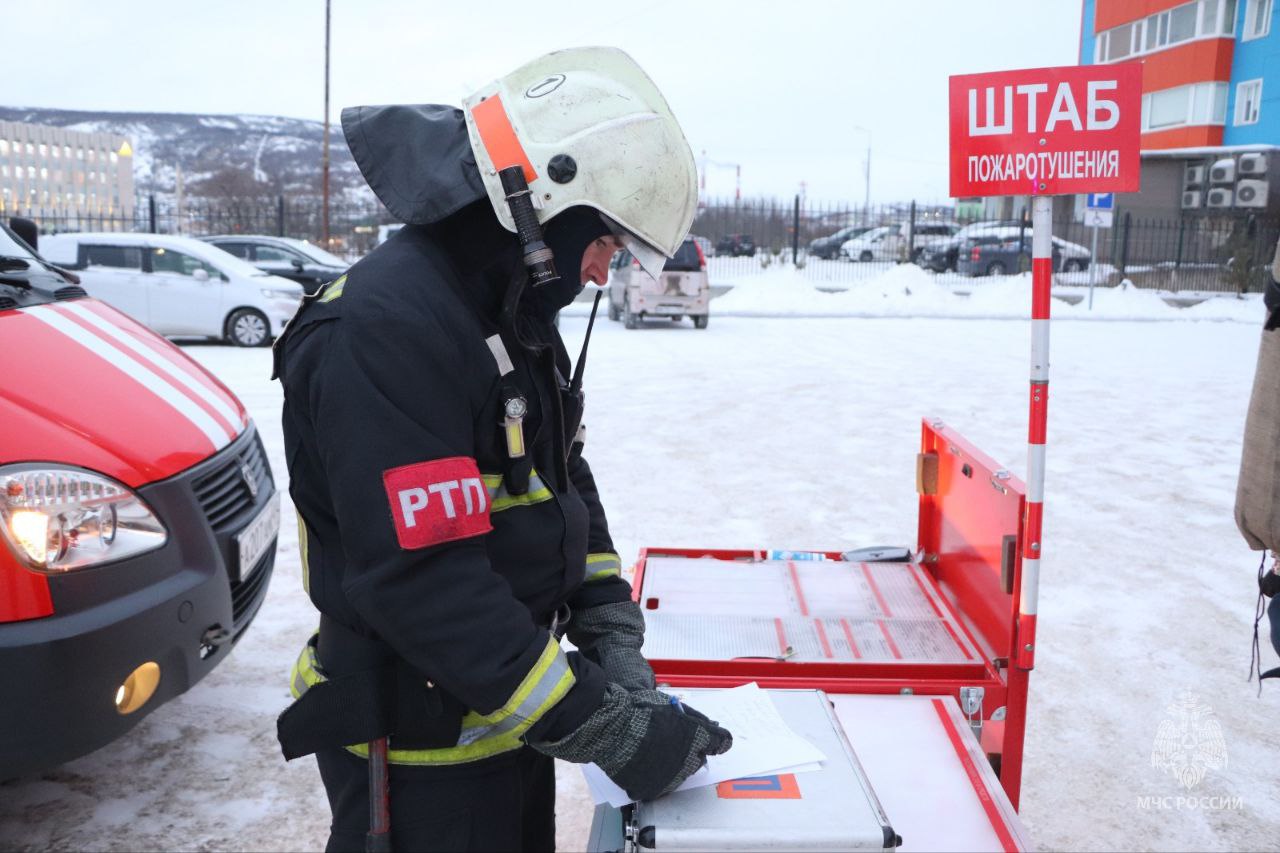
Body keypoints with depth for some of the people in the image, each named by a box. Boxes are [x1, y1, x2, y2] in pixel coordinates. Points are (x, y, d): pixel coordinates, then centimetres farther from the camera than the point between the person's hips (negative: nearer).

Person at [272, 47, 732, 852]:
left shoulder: (517, 315, 4)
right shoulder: (381, 332, -27)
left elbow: (566, 488, 9)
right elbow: (427, 586, -31)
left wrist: (614, 638, -2)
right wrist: (608, 729, -26)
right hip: (422, 757, -9)